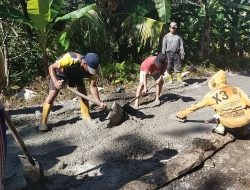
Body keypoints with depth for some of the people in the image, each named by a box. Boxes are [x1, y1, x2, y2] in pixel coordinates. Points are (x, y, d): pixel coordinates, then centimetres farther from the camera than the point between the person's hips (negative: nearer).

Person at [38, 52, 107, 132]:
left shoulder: (92, 69, -28)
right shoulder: (70, 59, -43)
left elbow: (93, 86, -19)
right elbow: (51, 67, -34)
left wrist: (99, 102, -28)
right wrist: (55, 81, -50)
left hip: (76, 74, 4)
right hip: (60, 71, -4)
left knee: (83, 92, -4)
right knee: (52, 95, -12)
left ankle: (86, 116, 12)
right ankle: (43, 122, -4)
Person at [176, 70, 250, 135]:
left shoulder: (212, 94, 3)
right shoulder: (236, 89, 9)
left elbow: (197, 106, 10)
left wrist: (182, 113, 22)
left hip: (229, 123, -2)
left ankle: (220, 127, 17)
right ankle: (244, 128, 33)